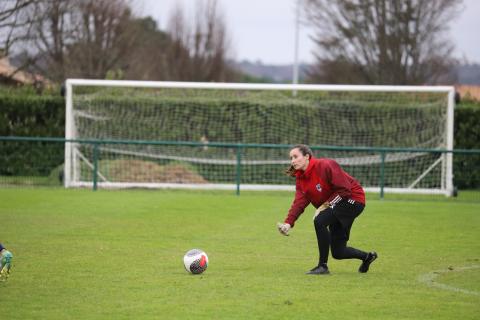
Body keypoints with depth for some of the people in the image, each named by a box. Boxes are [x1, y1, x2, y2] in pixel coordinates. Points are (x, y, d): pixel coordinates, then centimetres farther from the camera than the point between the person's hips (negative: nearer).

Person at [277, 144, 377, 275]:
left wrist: (326, 205, -24)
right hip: (335, 206, 9)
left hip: (352, 199, -9)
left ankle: (323, 266, -21)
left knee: (319, 221, -29)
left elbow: (345, 189, -23)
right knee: (337, 253, 7)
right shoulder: (301, 178, 2)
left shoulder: (325, 166, -22)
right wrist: (288, 223, -25)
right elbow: (299, 203, -10)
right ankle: (367, 256, 36)